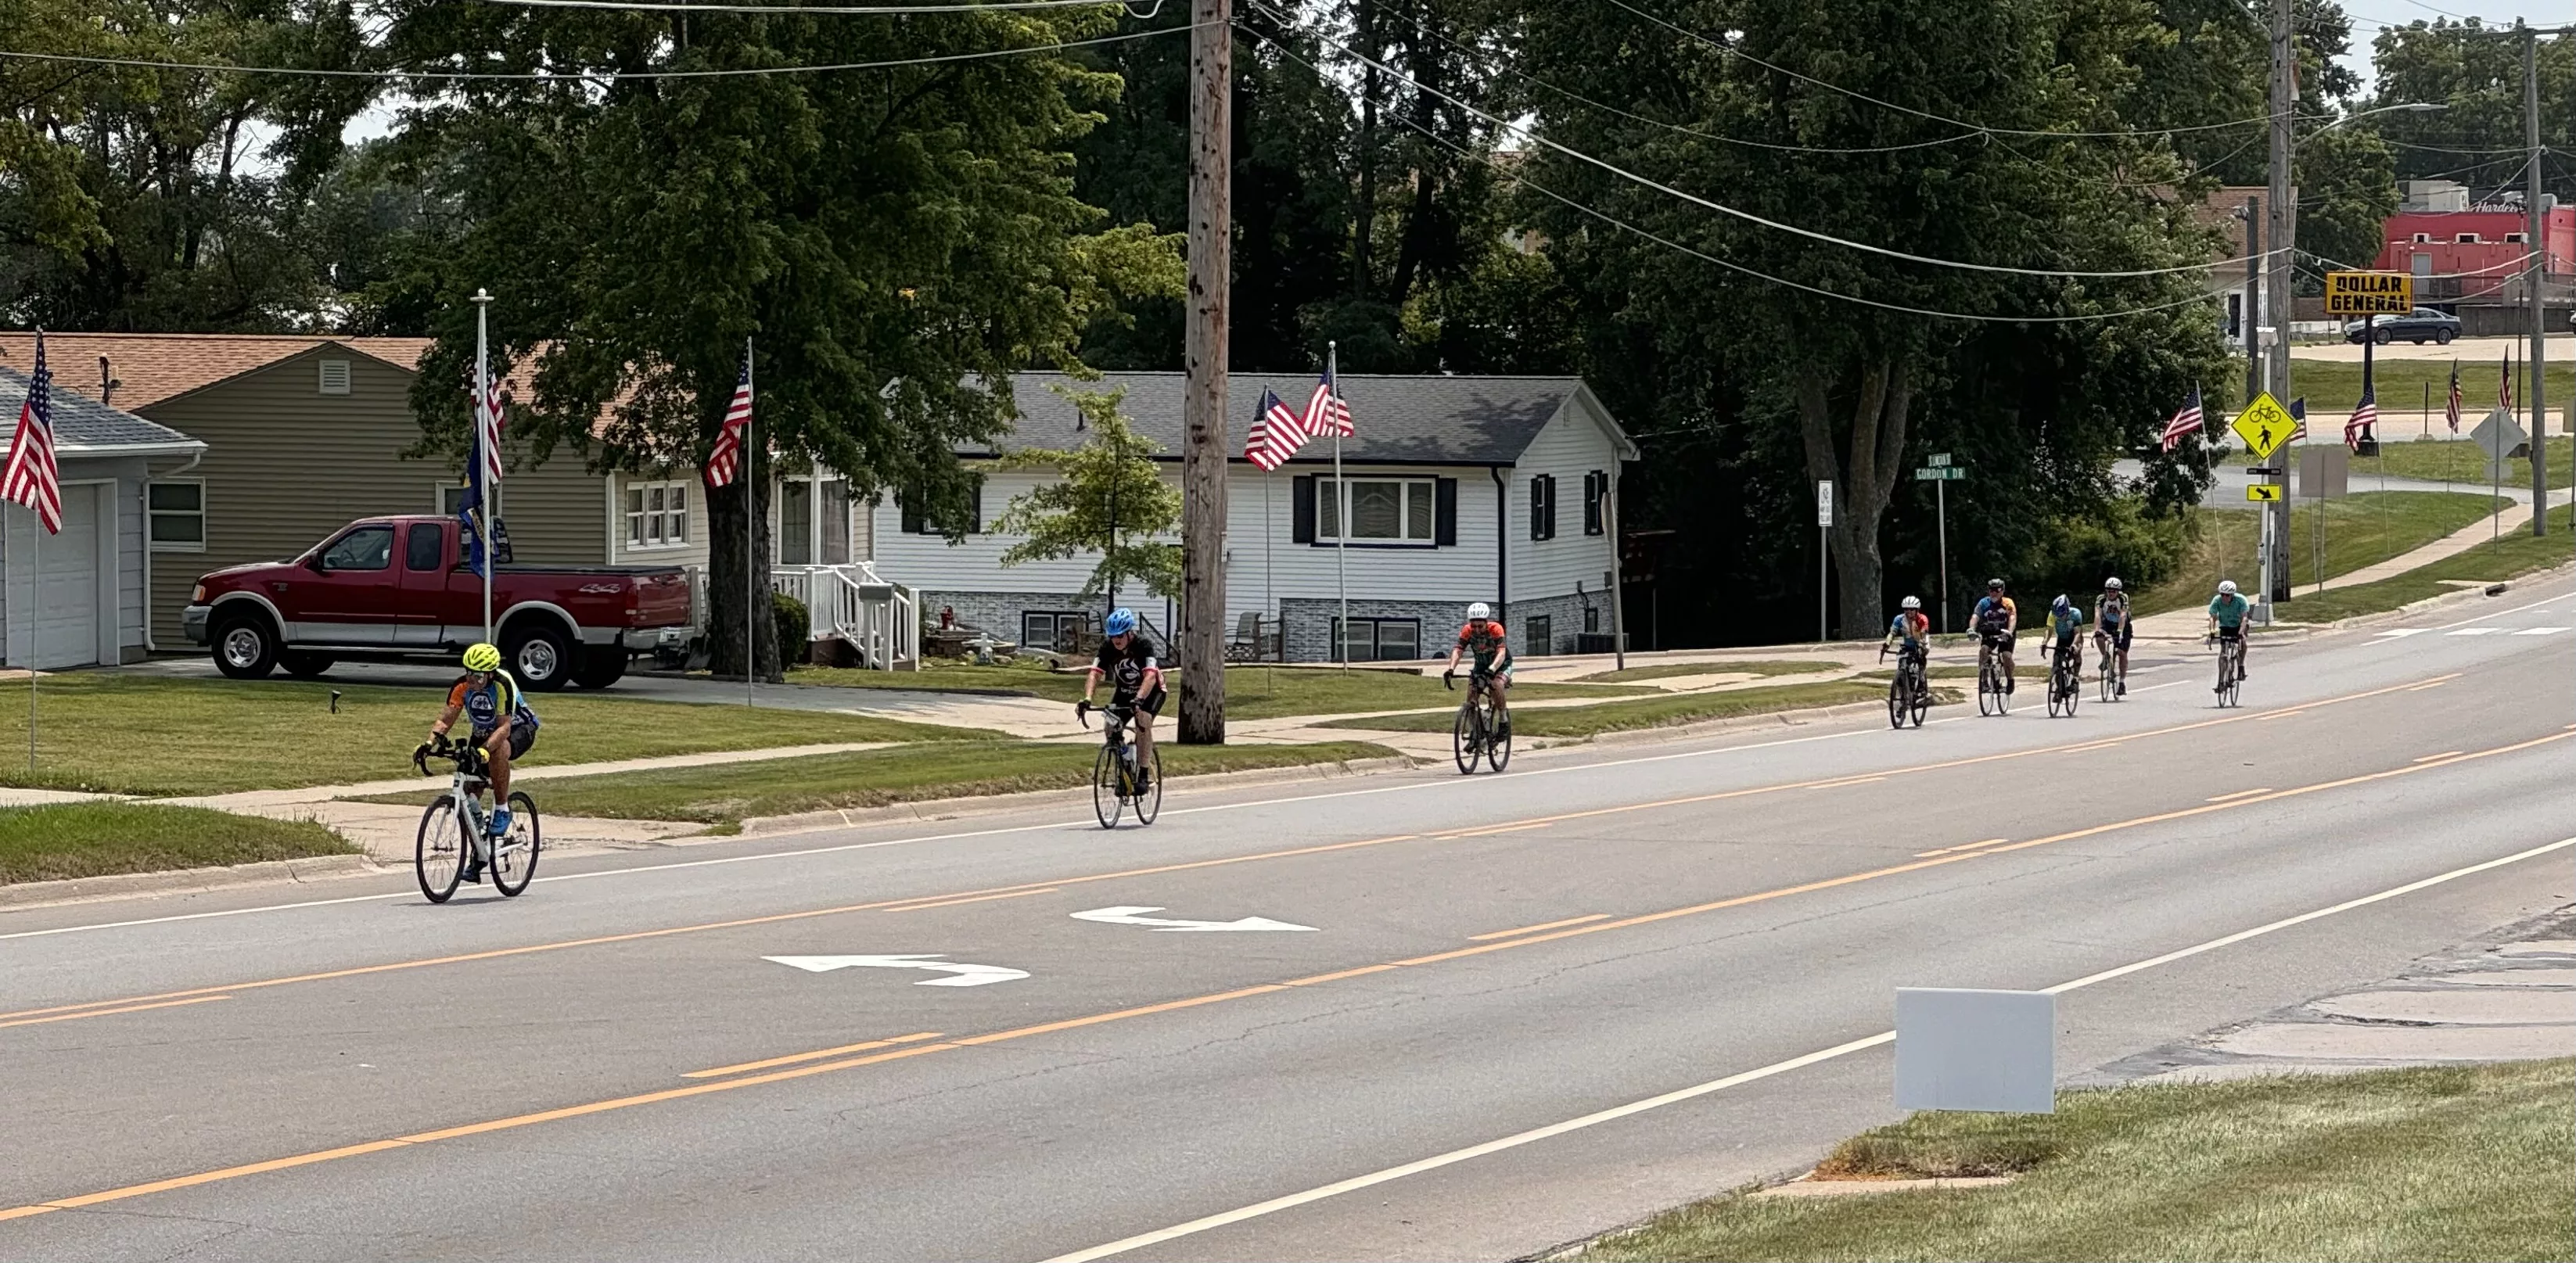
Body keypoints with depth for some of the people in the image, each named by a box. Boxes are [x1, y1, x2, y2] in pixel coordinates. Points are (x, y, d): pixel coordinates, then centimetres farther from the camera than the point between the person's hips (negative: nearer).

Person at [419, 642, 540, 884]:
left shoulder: (502, 685, -32)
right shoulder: (462, 686, -19)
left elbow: (504, 727, -38)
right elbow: (446, 719, -20)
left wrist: (484, 751, -53)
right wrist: (429, 743, -38)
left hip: (519, 730, -5)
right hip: (484, 733, 5)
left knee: (498, 750, -41)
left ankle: (502, 809, -21)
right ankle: (477, 859, 9)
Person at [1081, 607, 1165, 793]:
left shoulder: (1143, 645, -30)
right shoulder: (1107, 647, -19)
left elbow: (1150, 676, -42)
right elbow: (1094, 674, -27)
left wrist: (1138, 699, -58)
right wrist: (1087, 698, -45)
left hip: (1151, 691, -4)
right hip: (1123, 692, 4)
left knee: (1143, 721, -30)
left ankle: (1145, 775, -24)